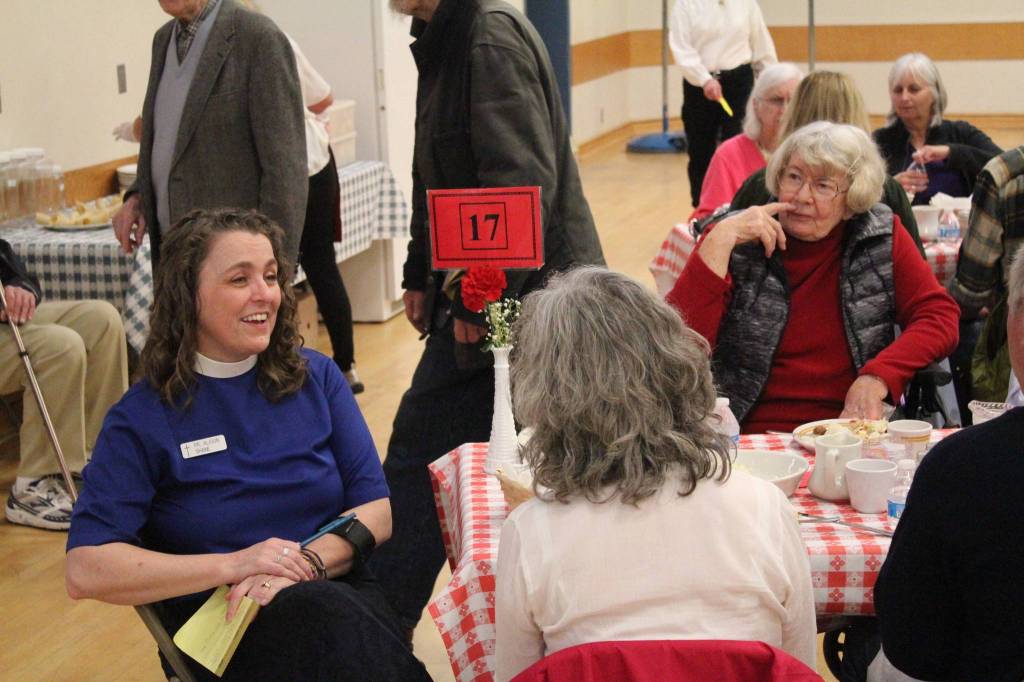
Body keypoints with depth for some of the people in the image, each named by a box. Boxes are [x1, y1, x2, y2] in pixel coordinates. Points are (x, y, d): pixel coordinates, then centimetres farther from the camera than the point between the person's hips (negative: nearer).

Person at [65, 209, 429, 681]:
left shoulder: (317, 378, 10)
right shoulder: (141, 418, -1)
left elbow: (377, 509, 6)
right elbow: (85, 571, -9)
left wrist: (306, 563, -15)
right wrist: (235, 565, -17)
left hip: (342, 590, 3)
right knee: (322, 614, -36)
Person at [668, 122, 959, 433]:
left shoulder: (882, 236, 6)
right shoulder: (737, 243, -1)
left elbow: (939, 316, 2)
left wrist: (875, 379, -13)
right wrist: (720, 241, -15)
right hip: (754, 437, -1)